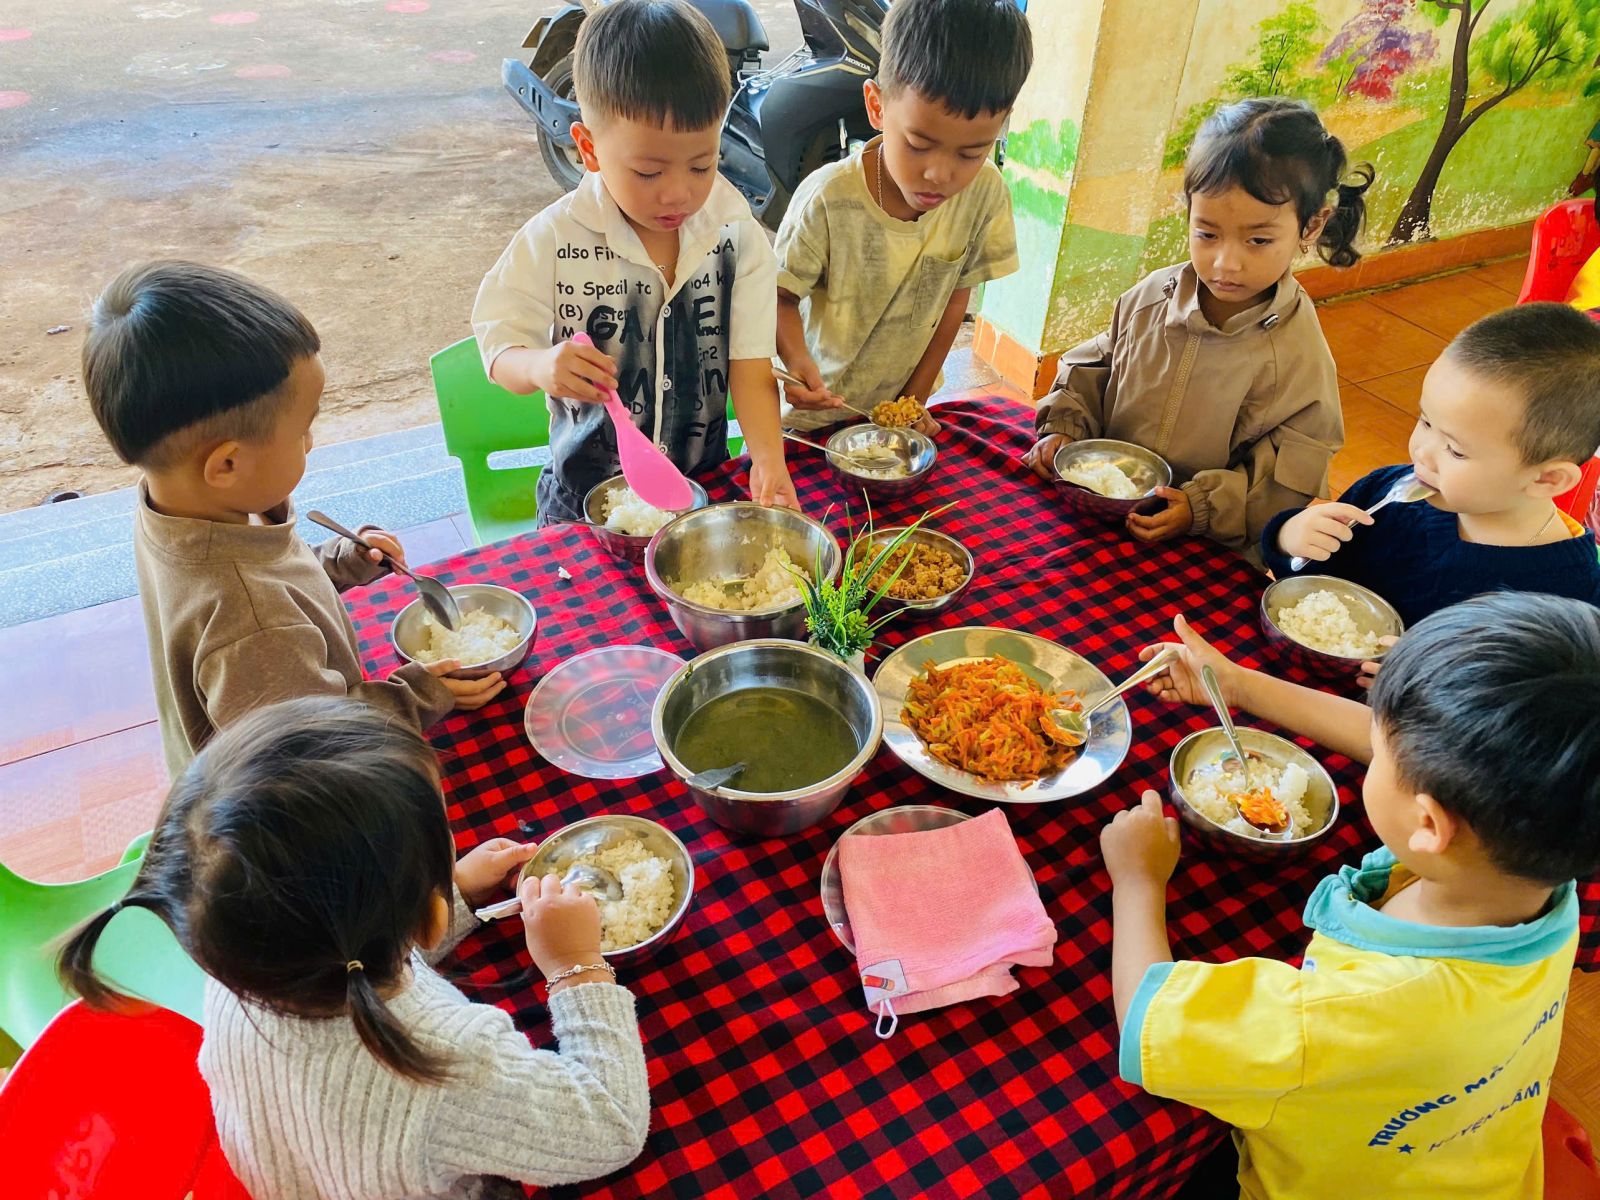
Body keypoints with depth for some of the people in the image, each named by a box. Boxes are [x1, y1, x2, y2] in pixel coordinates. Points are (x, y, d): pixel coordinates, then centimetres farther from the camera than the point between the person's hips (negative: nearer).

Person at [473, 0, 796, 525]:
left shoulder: (737, 239, -8)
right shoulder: (553, 241, -12)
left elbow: (750, 367, -10)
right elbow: (500, 350, -8)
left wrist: (768, 459, -27)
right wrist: (541, 366, -32)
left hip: (706, 484, 1)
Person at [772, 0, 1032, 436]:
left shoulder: (985, 192, -17)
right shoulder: (828, 199, -27)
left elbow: (956, 297, -6)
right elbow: (783, 297, -15)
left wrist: (916, 396, -4)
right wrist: (798, 361, -34)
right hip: (816, 410, -2)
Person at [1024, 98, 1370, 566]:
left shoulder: (1296, 356, -13)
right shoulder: (1151, 297, 1)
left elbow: (1286, 486, -12)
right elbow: (1092, 367, 15)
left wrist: (1202, 509, -22)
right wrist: (1065, 427, -1)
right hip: (1100, 511, 4)